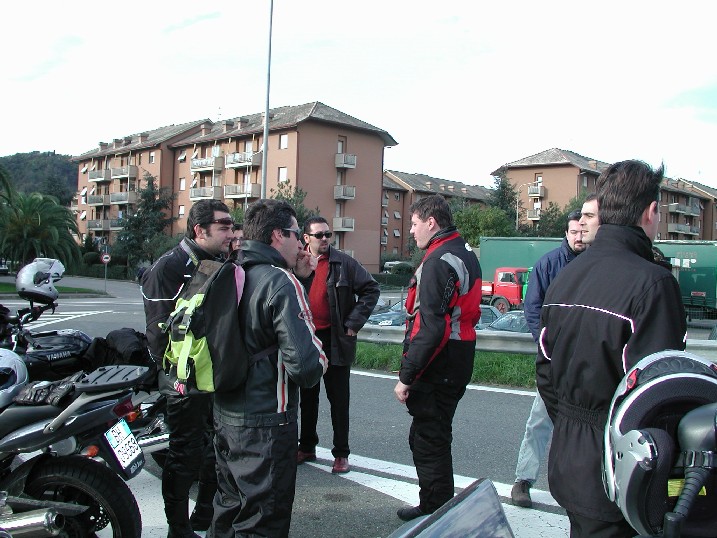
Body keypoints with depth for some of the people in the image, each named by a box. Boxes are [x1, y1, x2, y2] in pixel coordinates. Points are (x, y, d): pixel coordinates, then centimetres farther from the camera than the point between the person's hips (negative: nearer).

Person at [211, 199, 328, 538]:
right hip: (266, 423, -8)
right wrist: (320, 364, -4)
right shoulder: (282, 282, -19)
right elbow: (305, 363, -27)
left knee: (229, 509, 24)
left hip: (224, 417, 8)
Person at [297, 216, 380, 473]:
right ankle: (306, 447, 30)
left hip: (336, 341, -3)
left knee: (339, 399, 5)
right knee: (308, 397, 15)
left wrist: (354, 323, -9)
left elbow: (371, 289, -4)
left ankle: (341, 454, 15)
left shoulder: (344, 263, -6)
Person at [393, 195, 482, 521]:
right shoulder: (466, 255, 13)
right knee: (436, 434, 20)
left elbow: (431, 328, -25)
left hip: (437, 367, -10)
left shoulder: (438, 261, -18)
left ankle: (435, 511, 11)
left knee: (428, 439, 0)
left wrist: (406, 376, -21)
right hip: (460, 359, 10)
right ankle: (437, 505, 32)